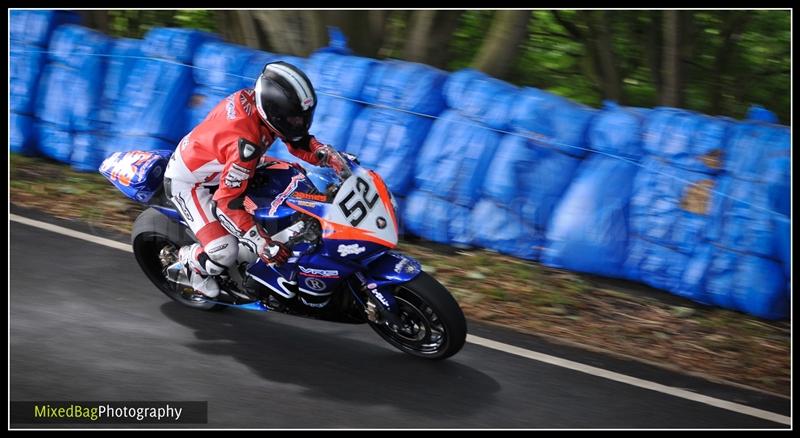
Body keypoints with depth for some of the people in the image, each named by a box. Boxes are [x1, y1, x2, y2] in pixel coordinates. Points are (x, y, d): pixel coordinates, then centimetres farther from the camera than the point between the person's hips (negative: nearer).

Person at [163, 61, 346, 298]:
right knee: (224, 252, -21)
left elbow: (298, 139, -1)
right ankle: (189, 260, 12)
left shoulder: (256, 99, -16)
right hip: (188, 181, -9)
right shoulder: (245, 143, -40)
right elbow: (226, 203, -36)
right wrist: (262, 245, -35)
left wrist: (334, 158, -15)